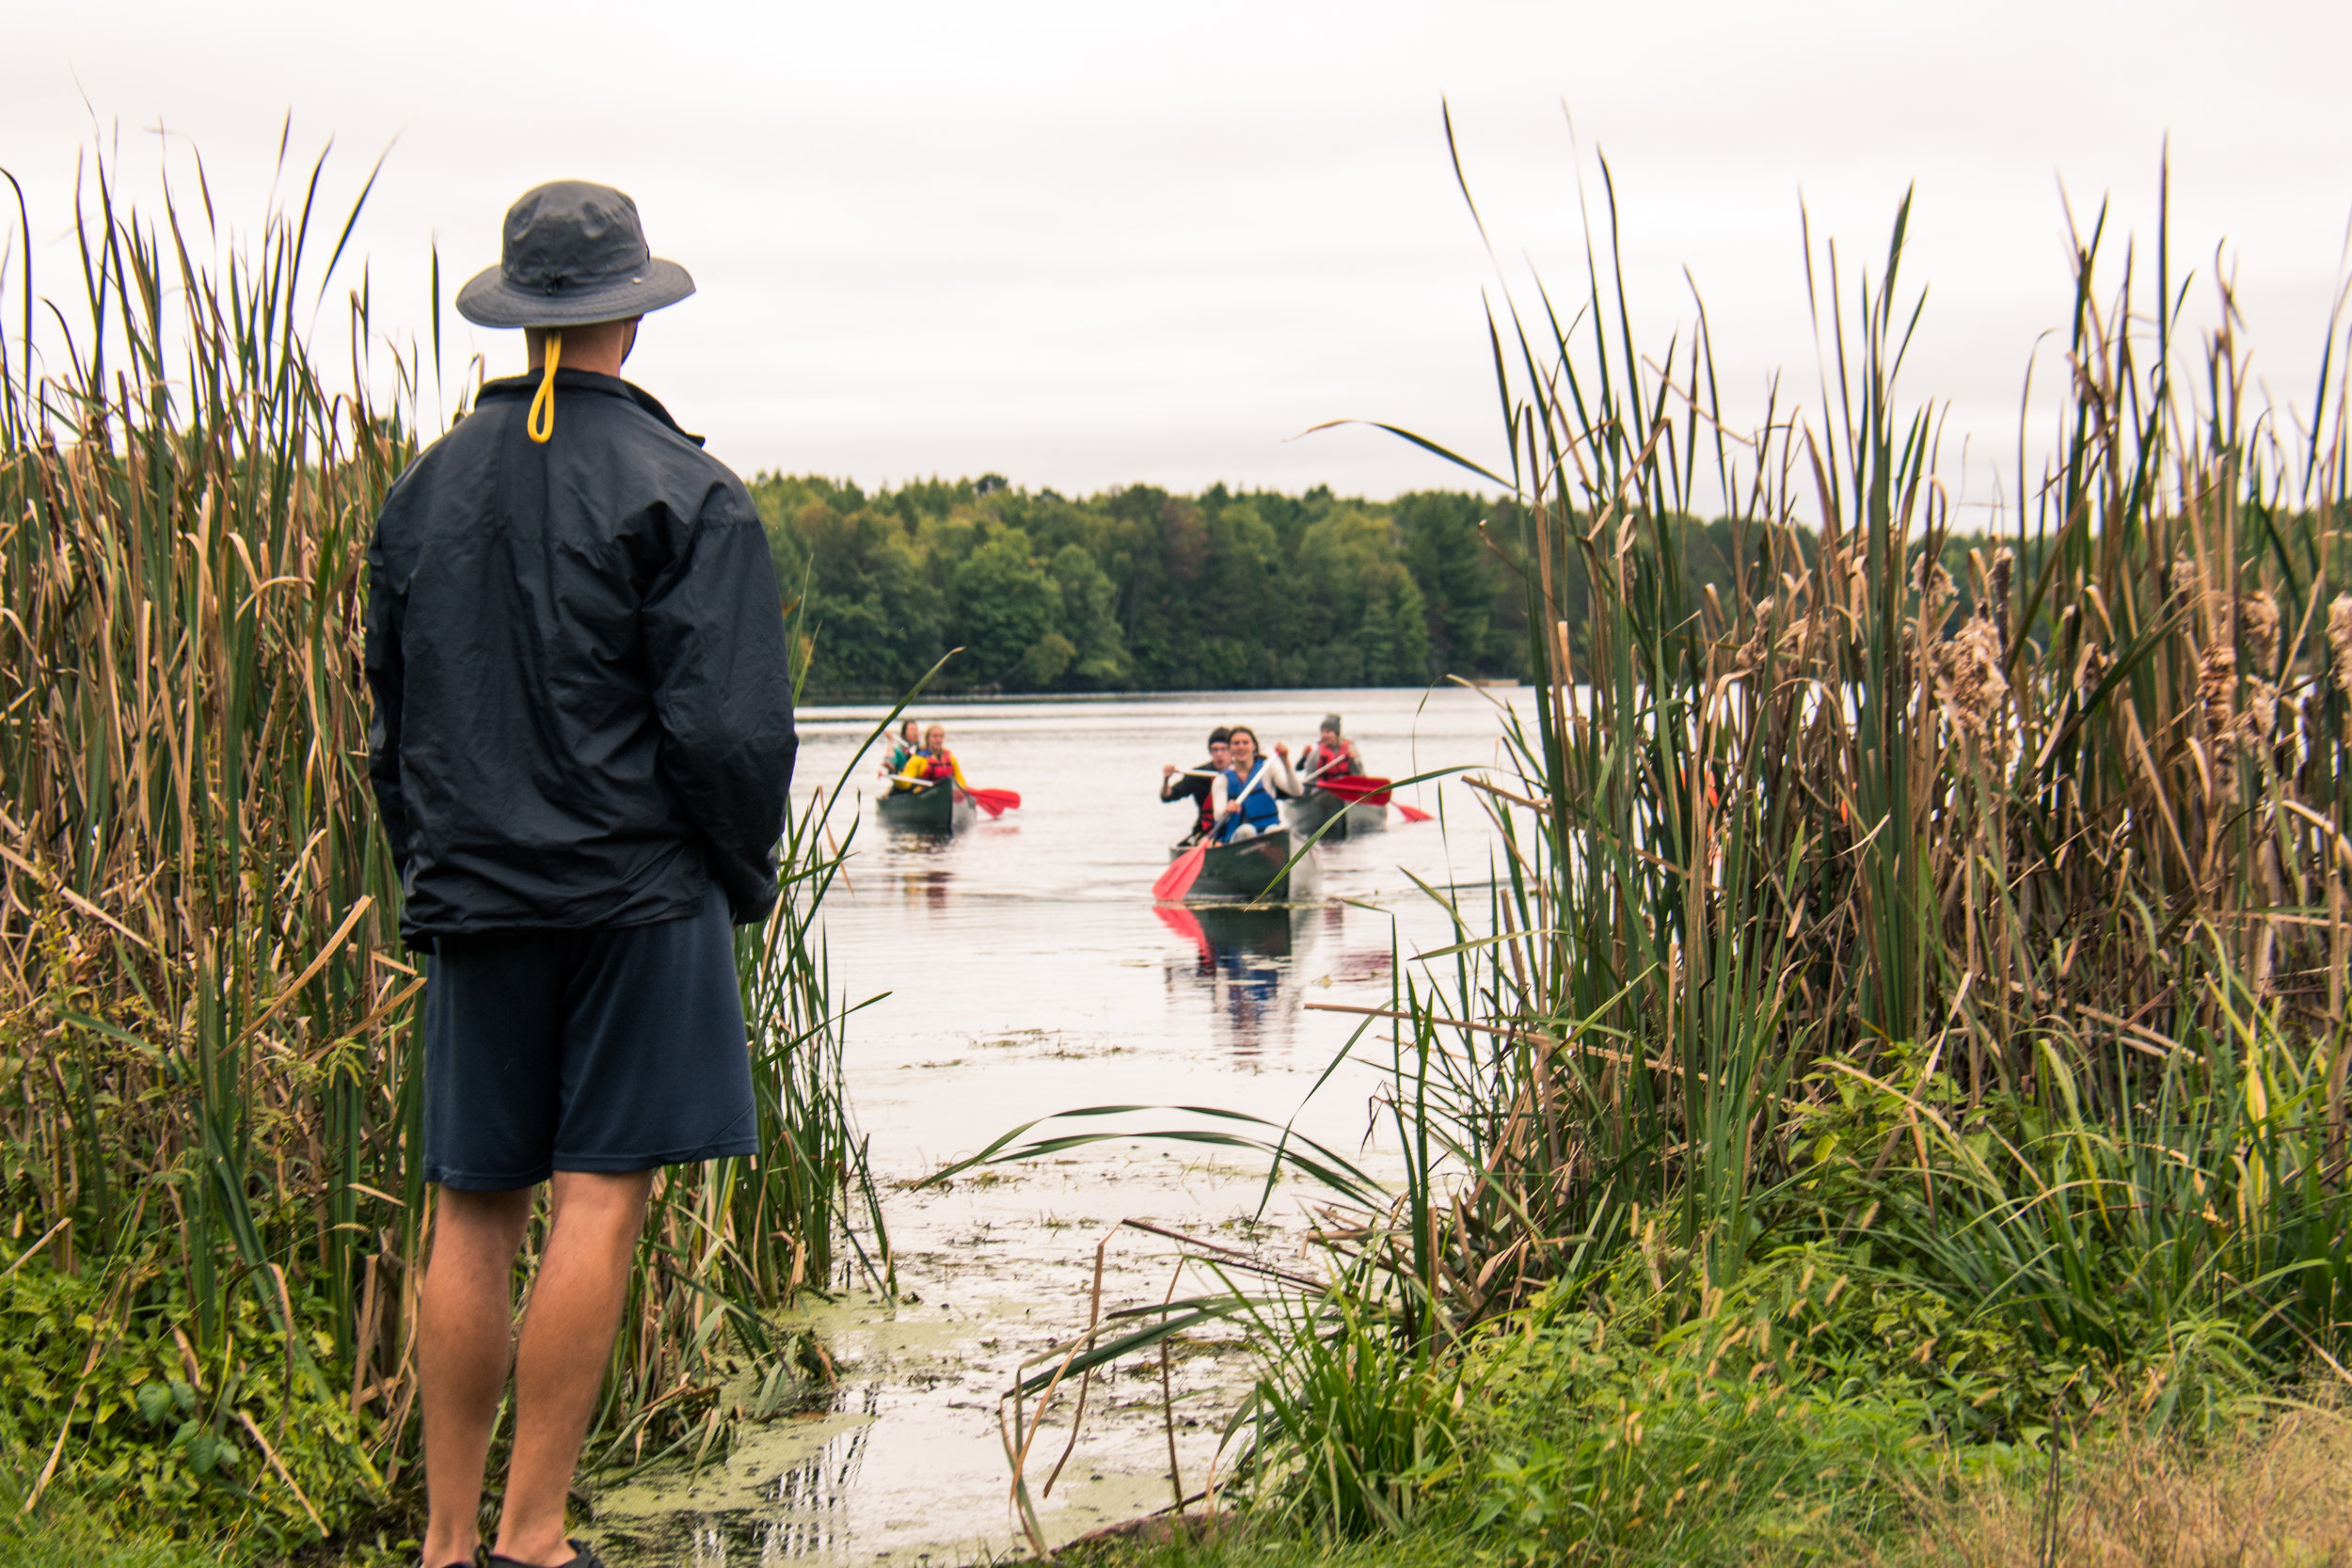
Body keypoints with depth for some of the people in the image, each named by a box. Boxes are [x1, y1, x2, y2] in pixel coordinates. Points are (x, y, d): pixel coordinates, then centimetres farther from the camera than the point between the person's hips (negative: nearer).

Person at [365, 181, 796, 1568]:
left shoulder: (426, 491, 11)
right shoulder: (684, 492, -6)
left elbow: (390, 718, 17)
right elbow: (730, 728, -11)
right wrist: (748, 877, 4)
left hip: (470, 895, 5)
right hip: (638, 891, -5)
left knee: (472, 1217, 7)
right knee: (598, 1203, -3)